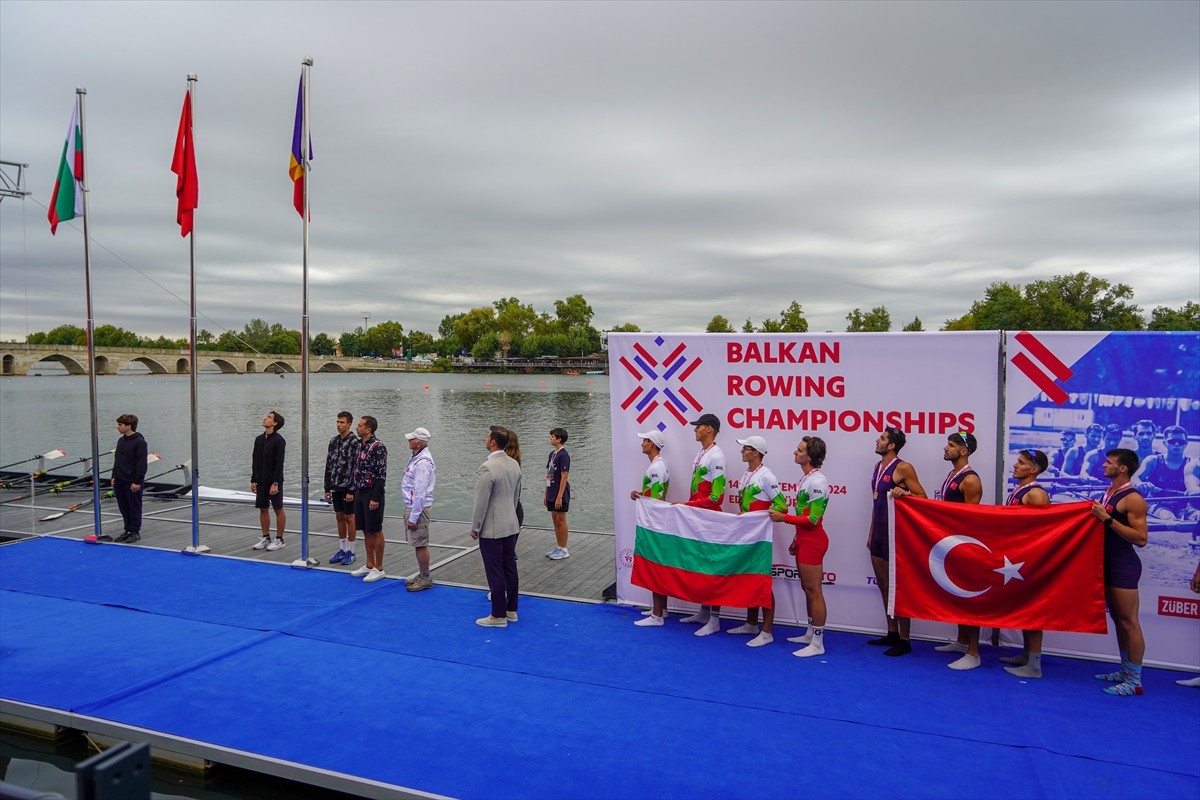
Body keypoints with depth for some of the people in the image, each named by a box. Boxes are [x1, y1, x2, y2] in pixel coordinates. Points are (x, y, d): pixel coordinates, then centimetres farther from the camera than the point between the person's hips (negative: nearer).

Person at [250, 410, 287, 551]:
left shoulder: (278, 440, -13)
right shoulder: (259, 439, 9)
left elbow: (279, 463, -16)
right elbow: (255, 461, 13)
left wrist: (275, 483, -20)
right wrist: (253, 480, 10)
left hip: (274, 481, -7)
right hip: (261, 481, 7)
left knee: (278, 509, 2)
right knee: (262, 509, 10)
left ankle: (279, 540, 9)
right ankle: (266, 538, 20)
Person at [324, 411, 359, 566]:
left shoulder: (354, 442, -12)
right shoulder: (333, 441, 9)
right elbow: (328, 465, 13)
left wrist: (352, 489, -18)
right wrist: (327, 488, 10)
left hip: (348, 487, -6)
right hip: (336, 487, 7)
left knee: (349, 517, 1)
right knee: (339, 517, 12)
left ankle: (351, 552, 10)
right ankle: (342, 550, 21)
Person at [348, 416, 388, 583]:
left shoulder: (378, 447, -16)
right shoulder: (359, 446, 11)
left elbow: (382, 475, -19)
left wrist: (375, 498, -21)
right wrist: (351, 491, 15)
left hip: (372, 495, -8)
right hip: (359, 494, 8)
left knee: (376, 531, 0)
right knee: (365, 531, 14)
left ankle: (379, 569, 8)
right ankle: (369, 565, 24)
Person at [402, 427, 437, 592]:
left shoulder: (422, 462, -21)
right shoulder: (417, 458, 11)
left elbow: (420, 492, -23)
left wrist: (413, 517, -20)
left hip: (418, 507, -10)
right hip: (412, 505, 10)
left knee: (420, 544, -2)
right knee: (417, 543, 16)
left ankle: (425, 578, 7)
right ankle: (422, 575, 26)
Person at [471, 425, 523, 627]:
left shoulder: (488, 467, -21)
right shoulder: (514, 464, 4)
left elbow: (481, 501, -18)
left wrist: (475, 527, -7)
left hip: (491, 529, -8)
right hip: (511, 525, 8)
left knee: (495, 573, 0)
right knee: (510, 568, 14)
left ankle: (498, 616, 8)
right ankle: (511, 610, 24)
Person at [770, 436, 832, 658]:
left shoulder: (817, 481, -17)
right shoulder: (806, 478, 10)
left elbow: (813, 519, -19)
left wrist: (784, 518, -16)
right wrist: (796, 540, 17)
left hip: (813, 540, -10)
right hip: (804, 539, 10)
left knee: (814, 591, -3)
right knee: (807, 589, 17)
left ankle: (818, 643, 5)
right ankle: (810, 634, 28)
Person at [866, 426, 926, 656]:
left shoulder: (903, 468, -13)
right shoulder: (879, 466, 11)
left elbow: (922, 497, -11)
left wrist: (904, 492, -30)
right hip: (879, 533, 8)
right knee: (883, 584, 14)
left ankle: (904, 641, 8)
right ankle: (892, 633, 25)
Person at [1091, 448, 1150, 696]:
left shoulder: (1133, 499, -15)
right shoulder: (1109, 493, 12)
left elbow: (1141, 538, -21)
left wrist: (1107, 519, -24)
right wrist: (1096, 514, 6)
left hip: (1124, 565, -9)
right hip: (1109, 563, 9)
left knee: (1129, 622, -5)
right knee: (1118, 619, 15)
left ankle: (1134, 681, 1)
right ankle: (1126, 671, 25)